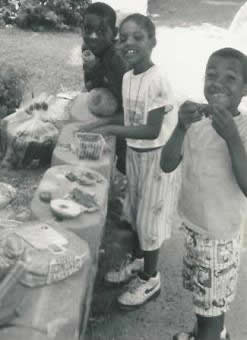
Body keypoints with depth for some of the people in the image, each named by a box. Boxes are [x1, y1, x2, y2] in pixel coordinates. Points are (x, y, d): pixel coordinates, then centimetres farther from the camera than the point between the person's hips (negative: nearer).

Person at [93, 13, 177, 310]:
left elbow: (152, 131, -26)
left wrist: (111, 129, -30)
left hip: (153, 156, -7)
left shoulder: (157, 82, -23)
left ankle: (150, 277, 23)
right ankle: (138, 259, 42)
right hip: (132, 152, 8)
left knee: (148, 214, 5)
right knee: (134, 210, 21)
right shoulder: (126, 77, 1)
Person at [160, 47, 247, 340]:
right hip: (191, 224, 6)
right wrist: (181, 127, -26)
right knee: (204, 297, 26)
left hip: (219, 235, -6)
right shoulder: (197, 121, -2)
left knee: (211, 304, 10)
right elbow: (167, 165, -10)